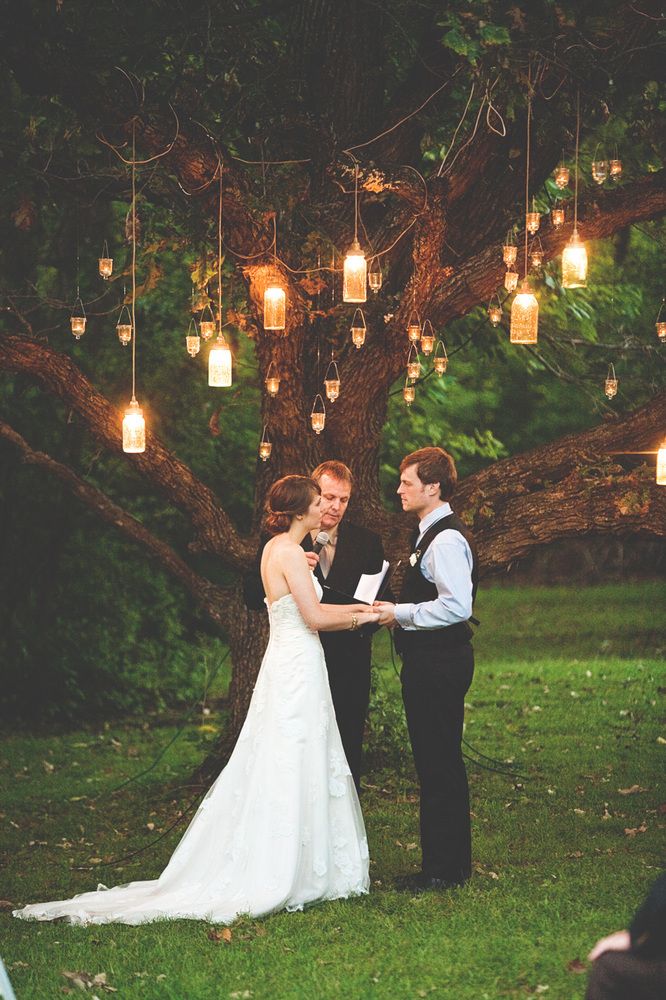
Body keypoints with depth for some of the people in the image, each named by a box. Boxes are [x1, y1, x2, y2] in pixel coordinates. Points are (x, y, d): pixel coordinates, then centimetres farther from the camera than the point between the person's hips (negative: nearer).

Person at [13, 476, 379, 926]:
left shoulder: (276, 548, 14)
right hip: (298, 669, -10)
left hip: (287, 666, 10)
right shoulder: (289, 552, -16)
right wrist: (360, 618, -3)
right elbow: (314, 617, -17)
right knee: (292, 771, -5)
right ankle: (276, 877, -2)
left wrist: (357, 607, 19)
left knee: (279, 771, 12)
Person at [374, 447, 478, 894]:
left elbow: (457, 605, -27)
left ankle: (444, 866, -1)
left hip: (439, 666, -11)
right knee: (437, 762, 14)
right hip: (430, 662, 11)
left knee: (439, 763, -6)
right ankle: (449, 861, 21)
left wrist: (400, 614, -19)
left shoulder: (446, 539, -17)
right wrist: (395, 610, 11)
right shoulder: (433, 534, 16)